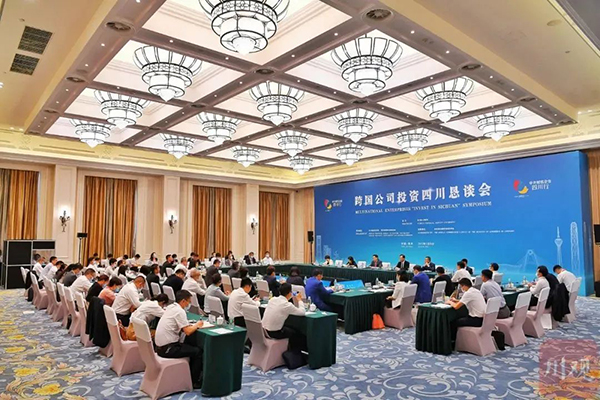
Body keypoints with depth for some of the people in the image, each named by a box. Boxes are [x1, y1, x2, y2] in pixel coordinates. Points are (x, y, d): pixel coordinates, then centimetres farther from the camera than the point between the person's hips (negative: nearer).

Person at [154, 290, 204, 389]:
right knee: (198, 351, 0)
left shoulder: (170, 307, 9)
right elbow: (188, 331, -21)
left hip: (160, 346, 9)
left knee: (191, 346, 22)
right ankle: (194, 381, 9)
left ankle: (189, 375, 28)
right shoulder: (180, 311, -17)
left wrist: (193, 325, 7)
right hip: (168, 349, -9)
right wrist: (197, 325, -2)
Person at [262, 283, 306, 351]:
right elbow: (302, 312, -10)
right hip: (274, 333, -7)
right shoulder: (287, 305, -20)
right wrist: (299, 300, 4)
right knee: (298, 334, 17)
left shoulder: (272, 299, -1)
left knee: (289, 328, 28)